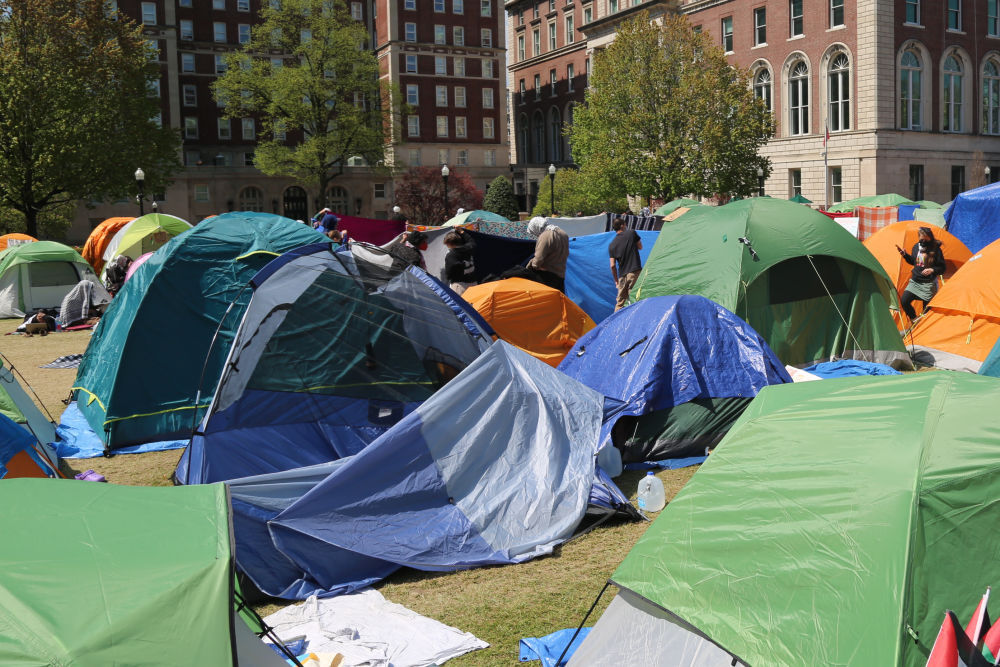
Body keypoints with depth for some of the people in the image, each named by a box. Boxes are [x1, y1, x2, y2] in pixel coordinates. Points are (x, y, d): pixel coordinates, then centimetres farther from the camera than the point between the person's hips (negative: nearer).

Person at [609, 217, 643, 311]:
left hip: (622, 275, 4)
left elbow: (612, 266, 7)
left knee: (620, 302, 11)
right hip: (635, 271, -3)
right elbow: (640, 247, 15)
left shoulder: (612, 245, 8)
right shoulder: (632, 233, 0)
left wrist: (616, 280, 17)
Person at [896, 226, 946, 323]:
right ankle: (915, 320, 7)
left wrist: (932, 270, -24)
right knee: (904, 301, -12)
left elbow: (942, 268, -7)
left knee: (927, 309, 1)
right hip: (915, 282, 5)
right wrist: (905, 255, 6)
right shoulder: (916, 246, 3)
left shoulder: (936, 249, -12)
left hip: (928, 284, -5)